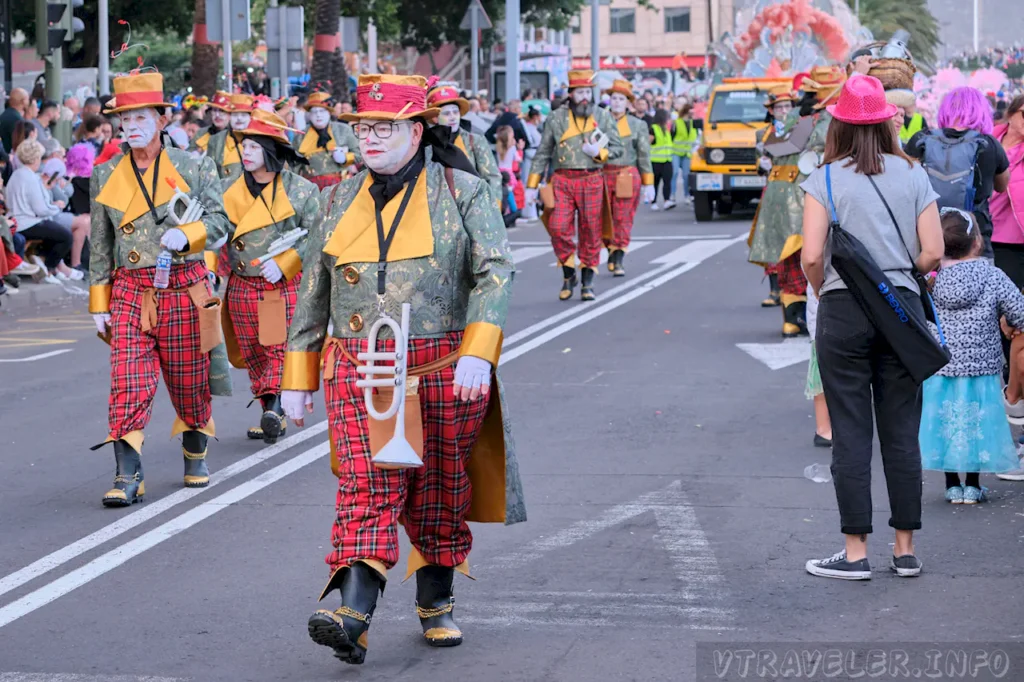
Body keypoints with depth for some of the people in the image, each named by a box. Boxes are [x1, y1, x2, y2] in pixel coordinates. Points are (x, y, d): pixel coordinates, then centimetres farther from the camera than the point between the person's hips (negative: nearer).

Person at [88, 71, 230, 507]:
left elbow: (219, 219, 4)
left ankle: (195, 455, 33)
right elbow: (100, 245, 11)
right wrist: (99, 303, 8)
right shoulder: (106, 176, 8)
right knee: (128, 383, -11)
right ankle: (128, 475, -13)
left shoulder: (192, 167, 2)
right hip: (130, 290, 1)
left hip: (184, 287, -1)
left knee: (189, 380, 10)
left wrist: (185, 235, -16)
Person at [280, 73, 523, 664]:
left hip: (444, 371, -1)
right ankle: (354, 619, -25)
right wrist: (298, 377, 15)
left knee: (439, 494, 9)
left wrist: (478, 353, -22)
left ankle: (437, 605, 29)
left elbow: (496, 271, -9)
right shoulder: (341, 201, 12)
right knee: (367, 488, -13)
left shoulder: (461, 192, 0)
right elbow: (313, 293, 17)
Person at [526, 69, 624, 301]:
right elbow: (543, 153, 10)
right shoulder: (556, 118, 6)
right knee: (558, 228, -10)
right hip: (562, 180, 0)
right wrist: (531, 186, 6)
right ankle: (568, 276, 10)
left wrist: (599, 152, -12)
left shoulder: (603, 117, 7)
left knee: (591, 231, 2)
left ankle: (587, 282, 12)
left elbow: (618, 149, 9)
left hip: (591, 181, 0)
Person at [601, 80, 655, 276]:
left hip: (627, 177, -1)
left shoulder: (638, 125, 8)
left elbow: (644, 156, 7)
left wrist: (648, 184, 4)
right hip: (602, 176, 1)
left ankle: (618, 262, -2)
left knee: (623, 219, -5)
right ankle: (611, 252, 21)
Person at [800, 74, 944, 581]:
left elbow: (812, 257, -13)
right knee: (902, 434, 8)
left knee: (851, 434, 2)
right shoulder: (913, 175, 3)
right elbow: (933, 253, -2)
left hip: (843, 311, -2)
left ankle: (856, 553, 3)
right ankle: (905, 550, 13)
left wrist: (821, 291, 7)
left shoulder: (826, 179, -4)